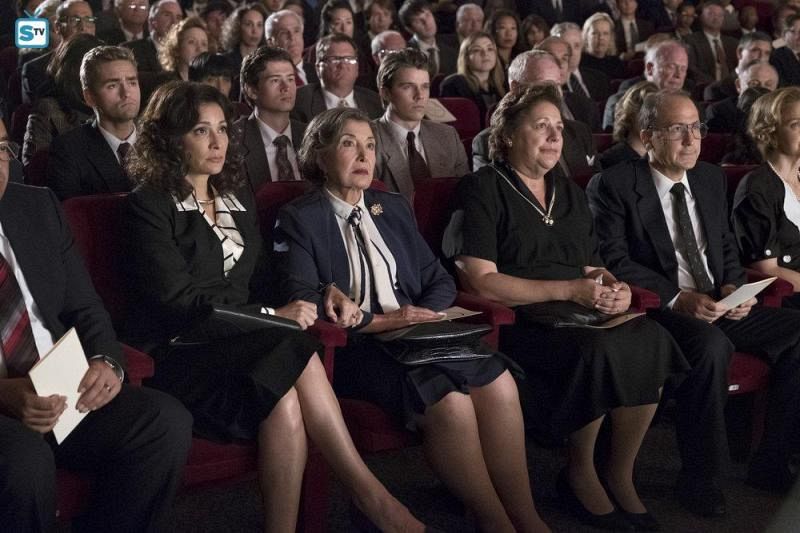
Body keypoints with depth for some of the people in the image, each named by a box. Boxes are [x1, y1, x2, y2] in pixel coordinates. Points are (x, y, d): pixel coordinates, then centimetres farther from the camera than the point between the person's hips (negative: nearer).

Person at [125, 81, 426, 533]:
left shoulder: (239, 197, 19)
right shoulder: (150, 204, -3)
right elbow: (176, 301, -12)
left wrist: (298, 302, -5)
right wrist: (272, 316, -18)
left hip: (242, 344, 6)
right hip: (180, 356, -5)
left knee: (287, 401, -31)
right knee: (299, 352, -30)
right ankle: (370, 493, -24)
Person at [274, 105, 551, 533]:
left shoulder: (393, 208, 21)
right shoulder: (298, 219, 3)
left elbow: (439, 281, 17)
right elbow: (302, 303, -10)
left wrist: (421, 318, -5)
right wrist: (381, 320, -14)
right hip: (351, 348, -5)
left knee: (497, 382, -24)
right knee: (449, 401, -31)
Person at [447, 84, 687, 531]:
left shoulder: (571, 193, 21)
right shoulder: (482, 190, -2)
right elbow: (480, 281, -13)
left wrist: (613, 287, -4)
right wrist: (569, 290, -16)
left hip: (579, 315, 6)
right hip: (516, 322, -6)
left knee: (651, 338, -23)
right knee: (596, 350, -33)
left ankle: (621, 475, -9)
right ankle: (580, 473, -9)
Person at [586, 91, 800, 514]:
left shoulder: (712, 179, 16)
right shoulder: (613, 186, -5)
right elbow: (615, 261, -12)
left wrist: (733, 286, -2)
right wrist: (678, 299, -21)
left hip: (717, 306, 7)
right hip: (658, 312, -7)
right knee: (711, 345, -36)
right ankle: (699, 480, -21)